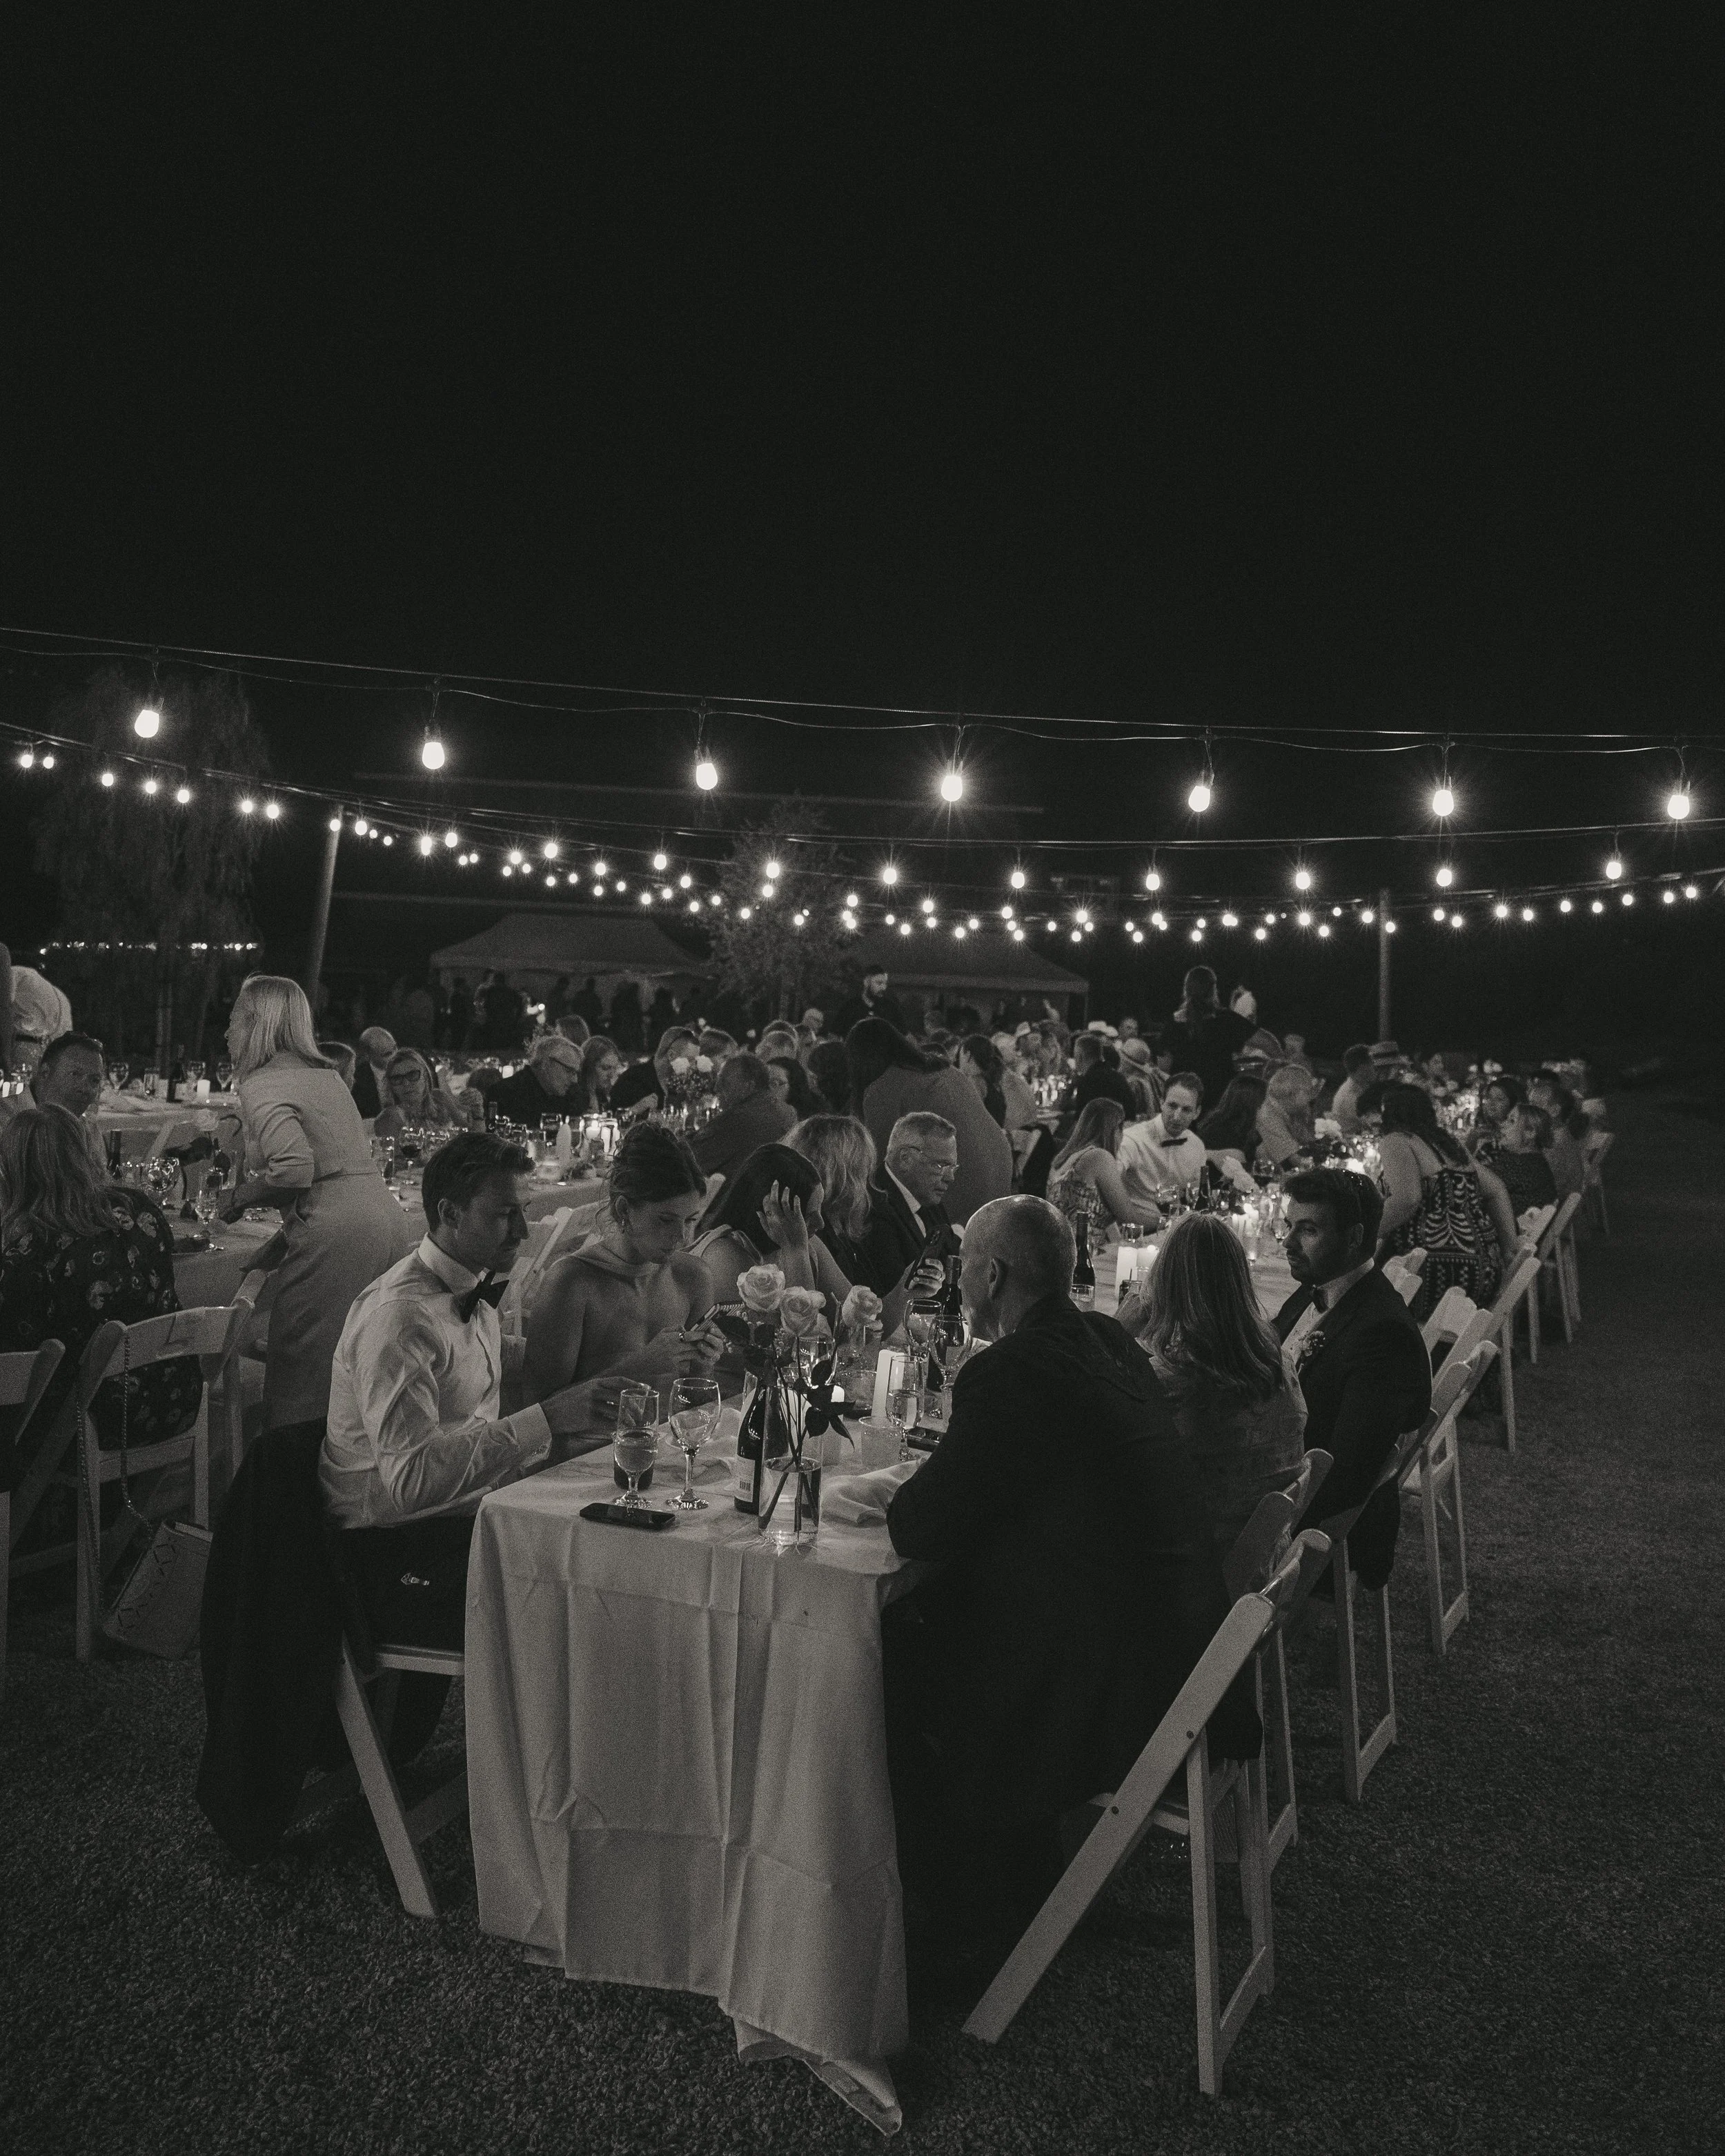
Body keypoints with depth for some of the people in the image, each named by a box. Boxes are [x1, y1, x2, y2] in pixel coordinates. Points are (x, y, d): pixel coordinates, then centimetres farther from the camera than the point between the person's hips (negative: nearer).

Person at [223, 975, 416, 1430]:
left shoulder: (263, 1084, -5)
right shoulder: (327, 1074, 20)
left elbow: (295, 1166, -19)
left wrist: (241, 1196, -1)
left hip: (334, 1235, -8)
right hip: (388, 1221, 8)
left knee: (301, 1381, 0)